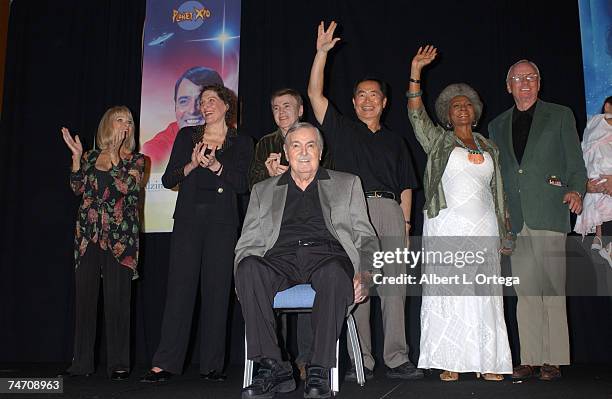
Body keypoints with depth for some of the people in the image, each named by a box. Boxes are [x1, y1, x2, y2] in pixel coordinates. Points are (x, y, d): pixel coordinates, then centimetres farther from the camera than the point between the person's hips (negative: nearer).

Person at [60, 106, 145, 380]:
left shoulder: (136, 160, 8)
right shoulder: (90, 157, 15)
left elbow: (126, 186, -10)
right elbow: (77, 188, 5)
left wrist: (114, 153, -8)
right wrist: (76, 155, -3)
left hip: (119, 236, -3)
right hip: (88, 234, 3)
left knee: (116, 299, -6)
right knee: (84, 296, 3)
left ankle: (118, 363, 1)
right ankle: (82, 362, 11)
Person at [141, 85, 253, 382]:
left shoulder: (241, 143, 11)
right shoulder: (186, 136, 13)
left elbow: (243, 185, -2)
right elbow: (168, 179, 7)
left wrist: (216, 166, -14)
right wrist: (192, 165, -10)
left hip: (222, 222, 0)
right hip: (188, 218, 1)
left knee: (217, 289, -1)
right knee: (180, 286, -5)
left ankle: (212, 364, 6)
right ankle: (165, 364, -2)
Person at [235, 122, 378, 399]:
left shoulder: (347, 184, 24)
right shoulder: (263, 190, 28)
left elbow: (365, 237, 16)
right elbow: (248, 241, 18)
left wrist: (364, 273, -4)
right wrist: (241, 274, -4)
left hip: (327, 254, -1)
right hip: (280, 258, 2)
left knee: (335, 273, -38)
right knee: (249, 268, -33)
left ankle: (319, 371, -28)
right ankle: (272, 367, -27)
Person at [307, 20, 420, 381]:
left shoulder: (395, 141, 24)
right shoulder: (342, 130, 17)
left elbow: (406, 187, 18)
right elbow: (315, 94, 7)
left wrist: (406, 224, 6)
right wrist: (322, 52, 2)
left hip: (390, 212, 2)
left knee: (394, 286, -3)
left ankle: (397, 359, 0)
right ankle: (361, 362, -1)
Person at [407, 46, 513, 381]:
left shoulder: (489, 148, 19)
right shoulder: (438, 141, 9)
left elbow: (498, 192, 18)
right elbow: (416, 114, -6)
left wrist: (504, 233, 12)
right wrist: (415, 72, -15)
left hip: (483, 227, 3)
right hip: (447, 225, -3)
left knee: (484, 293, 1)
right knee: (447, 291, -5)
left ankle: (487, 361, 7)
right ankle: (449, 362, -1)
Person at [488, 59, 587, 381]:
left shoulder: (560, 116, 10)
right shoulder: (497, 125, 19)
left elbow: (576, 164, 6)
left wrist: (575, 191, -13)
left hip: (548, 214, -3)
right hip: (515, 219, 3)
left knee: (553, 289, -5)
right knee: (525, 292, 4)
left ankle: (553, 360, 3)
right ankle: (530, 360, 10)